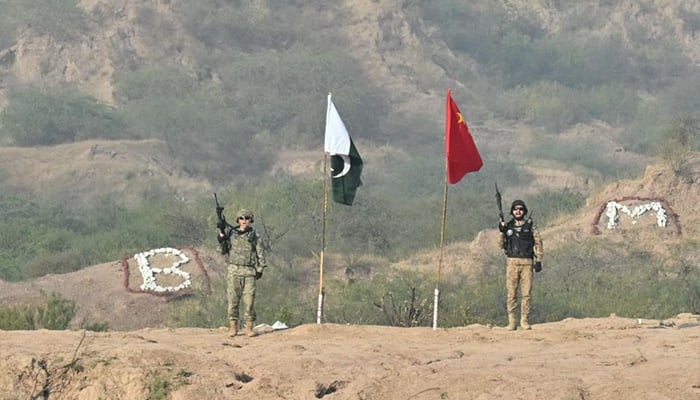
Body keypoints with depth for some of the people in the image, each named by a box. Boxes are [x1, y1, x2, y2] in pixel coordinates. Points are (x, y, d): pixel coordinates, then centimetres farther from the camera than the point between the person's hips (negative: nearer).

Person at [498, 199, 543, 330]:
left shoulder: (530, 225, 7)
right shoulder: (508, 226, 11)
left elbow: (538, 243, 6)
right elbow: (502, 245, 11)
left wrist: (538, 260, -2)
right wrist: (502, 232, -5)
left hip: (527, 263, -1)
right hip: (512, 262, 1)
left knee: (526, 293, -3)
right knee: (511, 293, -1)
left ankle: (524, 321, 3)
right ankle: (511, 322, 2)